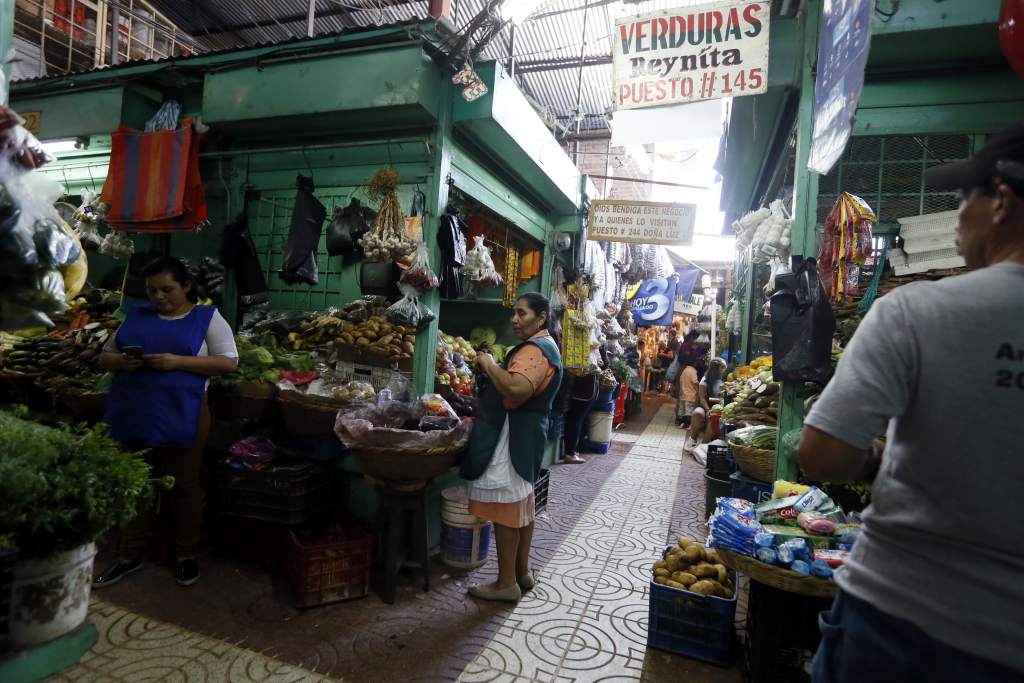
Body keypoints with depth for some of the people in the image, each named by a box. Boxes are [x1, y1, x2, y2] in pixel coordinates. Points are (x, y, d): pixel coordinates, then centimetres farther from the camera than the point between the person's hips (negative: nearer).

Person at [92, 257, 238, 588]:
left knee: (184, 486, 9)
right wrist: (121, 361, -9)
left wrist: (177, 362, -20)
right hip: (132, 414, 4)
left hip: (181, 416, -4)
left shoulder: (208, 317, -2)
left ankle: (187, 554, 26)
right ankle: (130, 556, 32)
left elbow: (228, 362, -10)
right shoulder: (136, 316, 12)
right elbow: (104, 356, 16)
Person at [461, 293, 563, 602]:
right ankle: (522, 572, 29)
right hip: (526, 432, 11)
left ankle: (506, 583, 9)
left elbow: (517, 389, -35)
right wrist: (493, 368, 7)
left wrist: (489, 364, -21)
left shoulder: (535, 350, -18)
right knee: (521, 505, 17)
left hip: (512, 435, -11)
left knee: (504, 508, -2)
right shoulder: (545, 345, 17)